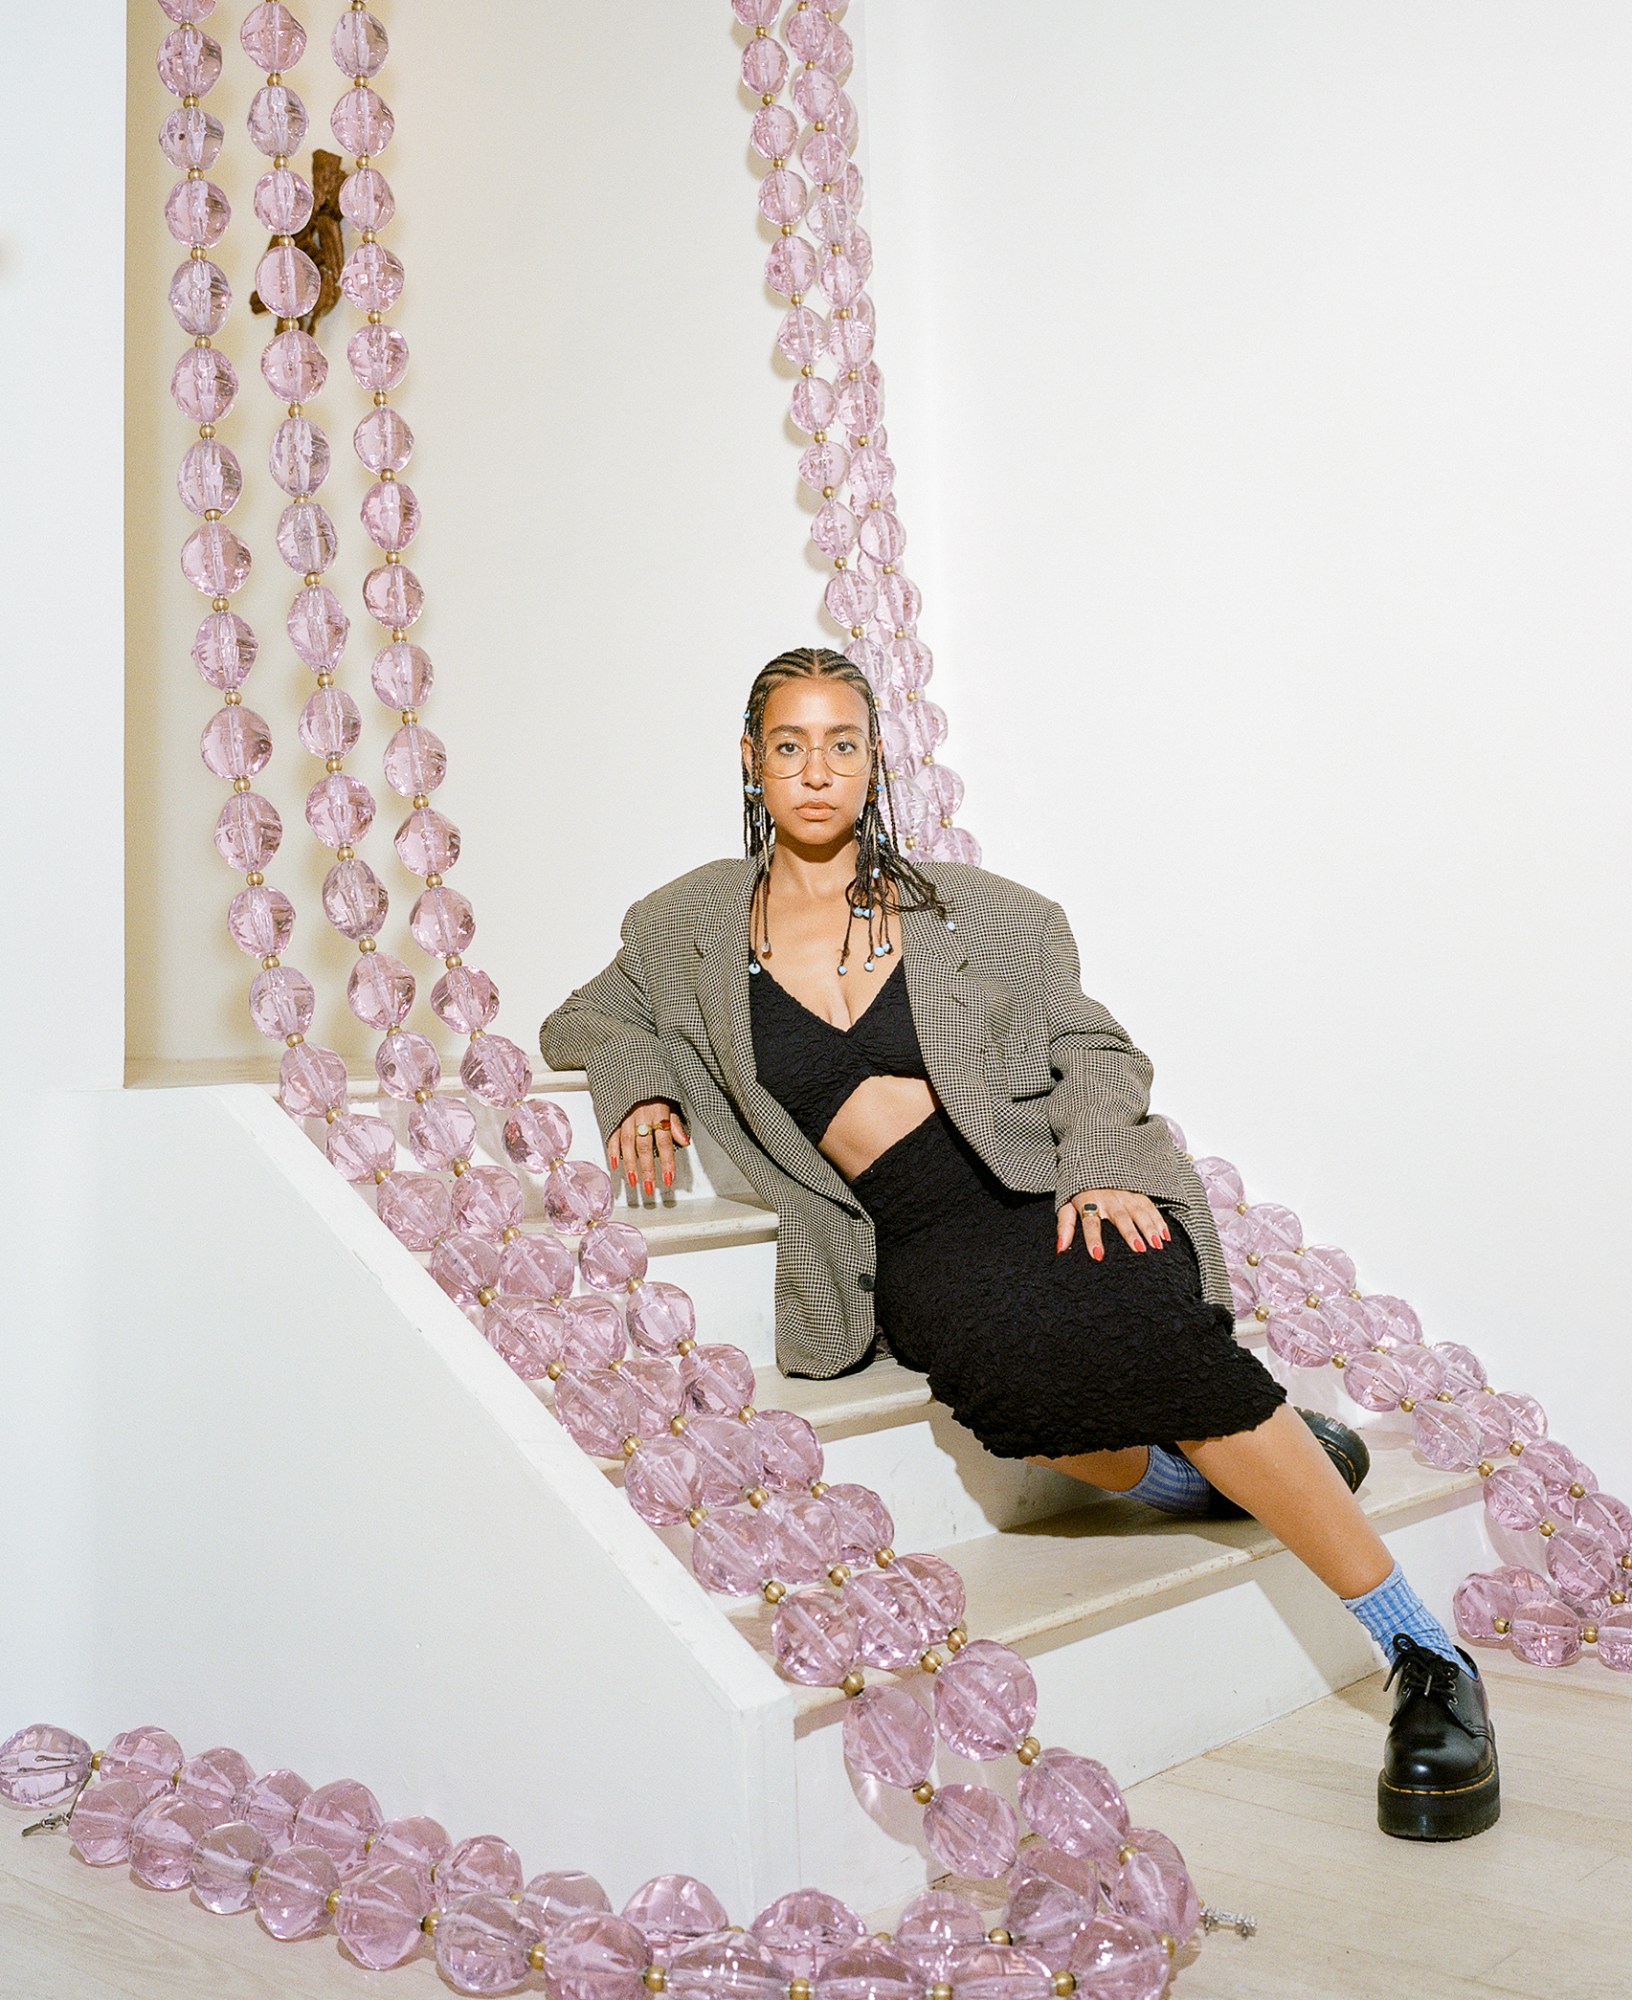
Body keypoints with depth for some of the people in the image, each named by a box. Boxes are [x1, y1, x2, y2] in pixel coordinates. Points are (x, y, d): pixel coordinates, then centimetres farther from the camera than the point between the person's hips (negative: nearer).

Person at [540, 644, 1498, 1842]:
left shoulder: (963, 911, 9)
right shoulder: (694, 927, 12)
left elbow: (1091, 1049, 11)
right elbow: (583, 1023, 25)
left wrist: (1100, 1167, -9)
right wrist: (641, 1086, 3)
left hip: (1052, 1185, 1)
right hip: (915, 1239, 0)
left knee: (1137, 1333, -32)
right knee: (1014, 1366, -36)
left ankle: (1429, 1658, -19)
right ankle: (1202, 1470, -3)